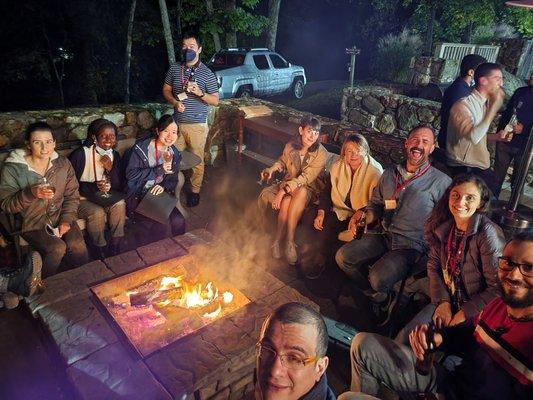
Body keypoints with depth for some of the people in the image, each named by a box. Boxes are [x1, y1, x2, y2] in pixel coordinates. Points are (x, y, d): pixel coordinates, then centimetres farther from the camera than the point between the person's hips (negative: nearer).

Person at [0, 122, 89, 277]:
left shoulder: (63, 163, 1)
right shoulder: (13, 168, -9)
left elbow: (72, 196, 6)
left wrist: (67, 220, -9)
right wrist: (31, 194, -28)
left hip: (60, 217, 3)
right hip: (32, 223, -2)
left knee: (77, 245, -24)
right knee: (57, 248, -26)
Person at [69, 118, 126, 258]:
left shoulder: (115, 155, 4)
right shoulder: (80, 154, -12)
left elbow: (120, 186, 0)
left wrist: (110, 168, -16)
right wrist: (93, 186, -25)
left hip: (105, 196, 4)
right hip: (82, 199, -4)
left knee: (120, 204, -24)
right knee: (98, 213, -31)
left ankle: (115, 247, -12)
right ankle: (100, 251, -10)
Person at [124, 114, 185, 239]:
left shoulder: (174, 154, 6)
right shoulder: (141, 148, -10)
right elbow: (130, 174, -16)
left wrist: (164, 186, -12)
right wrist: (158, 170, -21)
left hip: (160, 195, 5)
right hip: (137, 198, -5)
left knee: (179, 221, -18)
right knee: (161, 224, -25)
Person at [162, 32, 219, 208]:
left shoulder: (207, 73, -5)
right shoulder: (174, 69, 5)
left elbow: (215, 100, -3)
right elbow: (166, 90, 14)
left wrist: (199, 92, -21)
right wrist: (175, 102, -7)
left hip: (197, 124, -3)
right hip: (177, 122, 3)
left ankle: (195, 190, 21)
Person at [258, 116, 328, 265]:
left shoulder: (321, 154, -16)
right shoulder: (290, 146, -4)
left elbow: (305, 178, -24)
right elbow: (282, 161, 19)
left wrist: (283, 191, -31)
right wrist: (272, 169, -3)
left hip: (308, 189, -2)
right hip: (288, 184, 3)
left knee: (301, 192, -37)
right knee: (287, 201, -32)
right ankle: (289, 242, -21)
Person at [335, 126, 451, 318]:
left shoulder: (441, 181, -4)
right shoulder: (389, 174, 12)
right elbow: (375, 205, 19)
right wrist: (363, 216, -3)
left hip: (412, 246, -6)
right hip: (384, 236, 6)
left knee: (378, 277, -28)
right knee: (343, 256, -9)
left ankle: (381, 297, 12)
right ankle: (378, 297, 13)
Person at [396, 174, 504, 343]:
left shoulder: (488, 235, -20)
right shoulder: (443, 226, -2)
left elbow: (497, 288, -17)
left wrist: (464, 313, -15)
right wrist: (442, 301, -6)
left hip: (474, 311, -4)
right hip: (446, 301, 5)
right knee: (405, 337, -11)